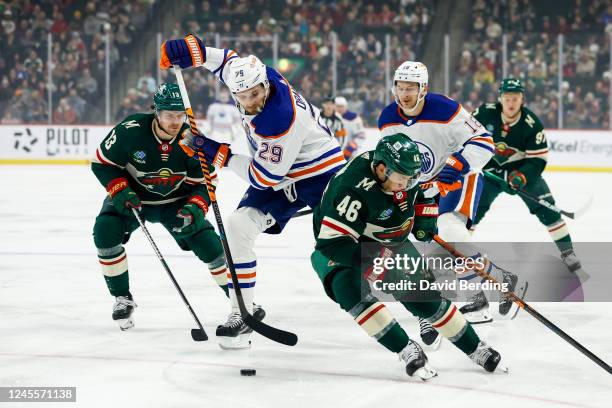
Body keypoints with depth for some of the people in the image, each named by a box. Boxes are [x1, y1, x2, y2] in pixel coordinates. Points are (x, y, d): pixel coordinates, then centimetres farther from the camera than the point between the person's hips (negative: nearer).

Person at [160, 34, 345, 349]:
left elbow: (263, 178, -27)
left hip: (320, 171, -7)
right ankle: (242, 313, -5)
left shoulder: (280, 120, -35)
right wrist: (189, 49, -3)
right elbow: (227, 60, 9)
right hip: (279, 174, 7)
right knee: (237, 226, -9)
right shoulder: (252, 75, -14)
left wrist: (220, 155, -22)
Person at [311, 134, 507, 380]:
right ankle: (407, 351, -30)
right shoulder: (354, 190, -38)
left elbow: (425, 188, 11)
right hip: (341, 248, -6)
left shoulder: (404, 169, -15)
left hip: (389, 244, 6)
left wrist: (425, 215, 2)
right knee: (350, 288, -35)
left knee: (424, 295, 1)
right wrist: (367, 259, -42)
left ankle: (475, 349, 16)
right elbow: (330, 240, -38)